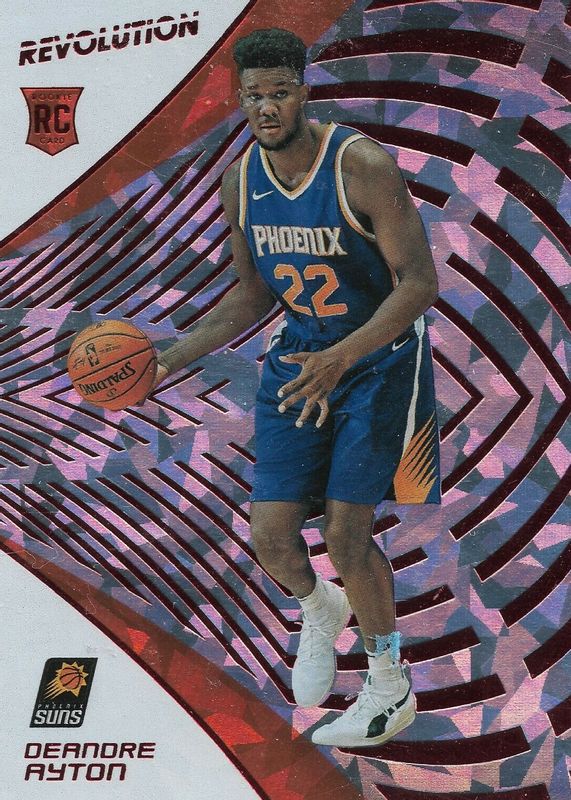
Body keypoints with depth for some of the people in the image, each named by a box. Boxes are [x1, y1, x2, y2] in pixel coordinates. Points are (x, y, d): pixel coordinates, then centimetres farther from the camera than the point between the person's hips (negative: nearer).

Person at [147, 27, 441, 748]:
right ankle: (319, 611, 35)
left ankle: (391, 692, 14)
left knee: (346, 536, -9)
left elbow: (419, 282, -23)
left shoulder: (363, 165, -21)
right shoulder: (239, 182, -3)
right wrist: (170, 361, 1)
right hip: (300, 355, 5)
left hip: (380, 354, -5)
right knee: (270, 534, -2)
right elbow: (252, 296, 10)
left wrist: (341, 358, -35)